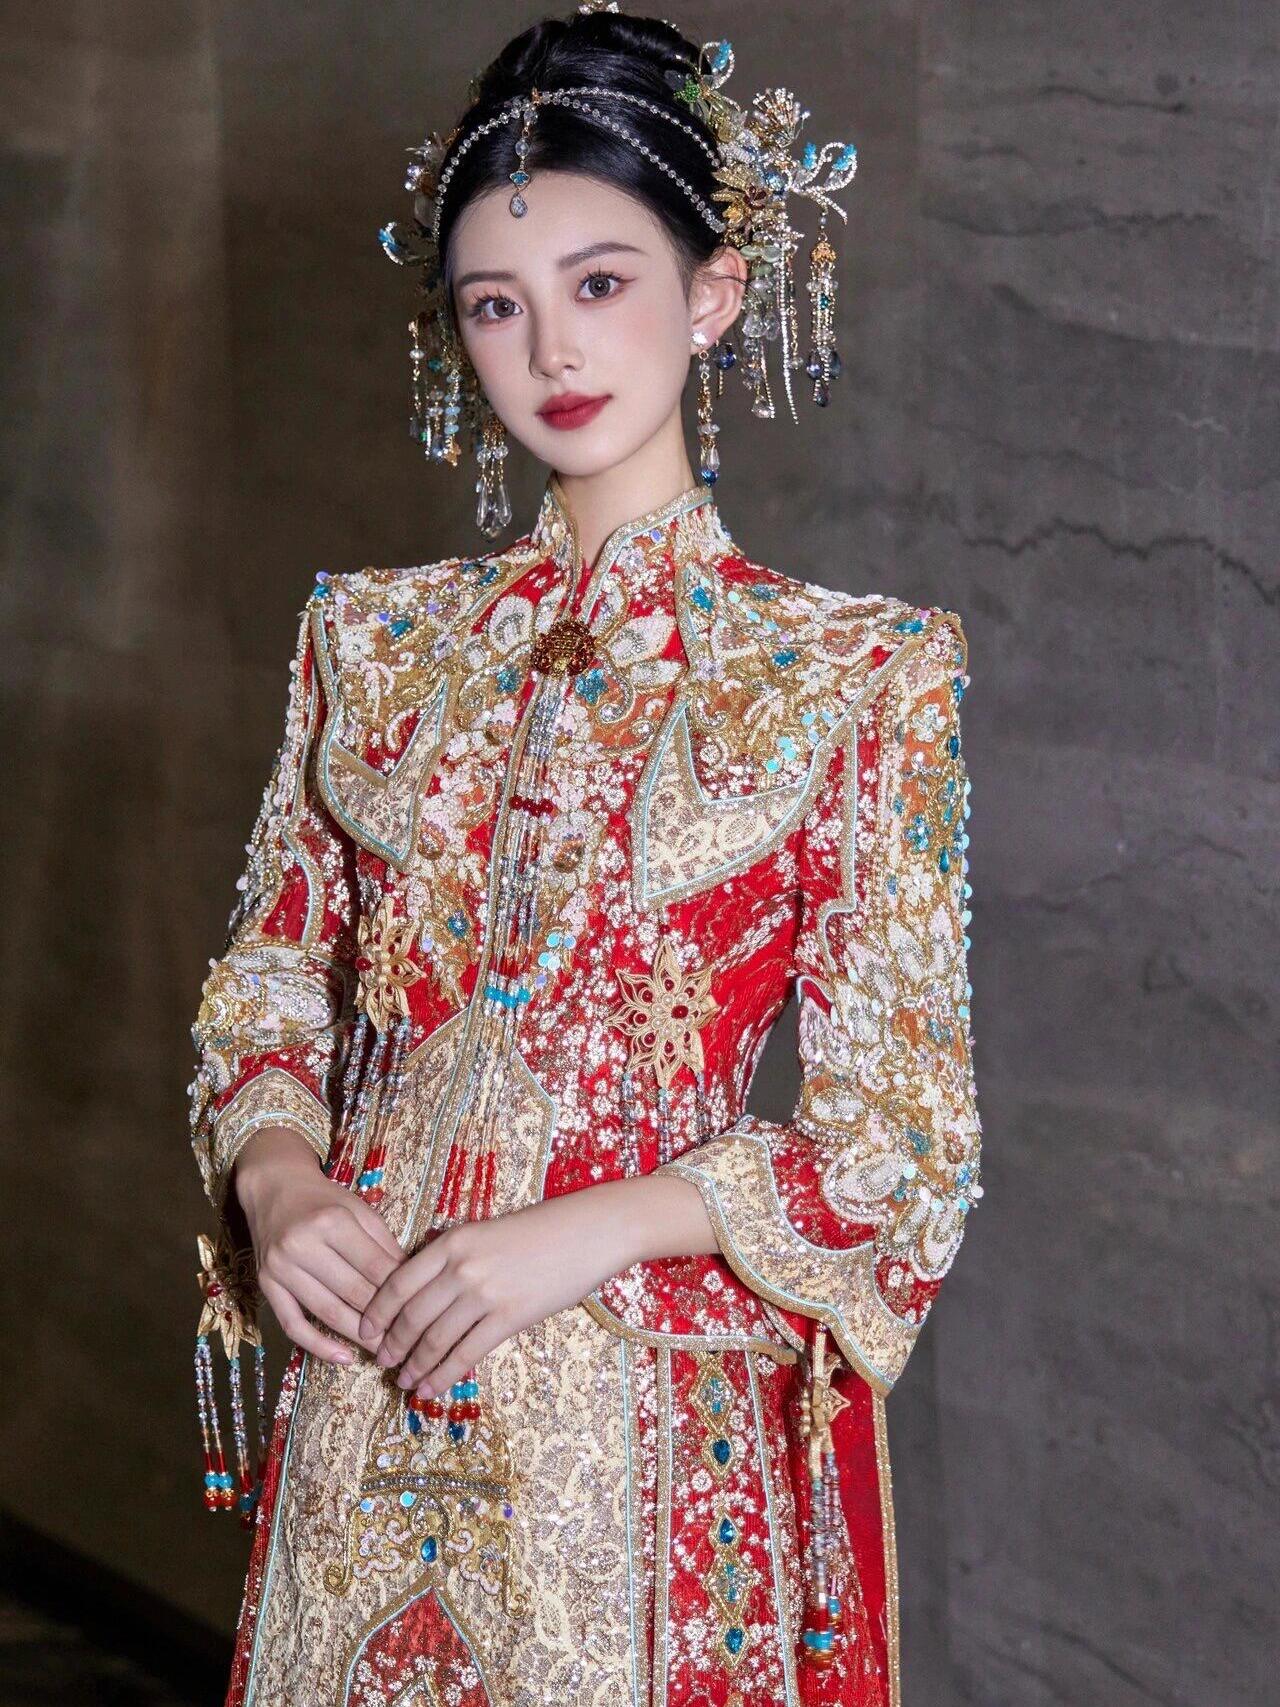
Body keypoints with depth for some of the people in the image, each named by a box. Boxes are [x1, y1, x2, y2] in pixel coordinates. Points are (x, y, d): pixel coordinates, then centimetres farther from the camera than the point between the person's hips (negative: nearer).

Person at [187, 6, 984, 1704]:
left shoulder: (861, 674, -6)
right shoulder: (375, 639, 6)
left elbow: (898, 1135, -6)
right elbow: (268, 987, 12)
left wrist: (586, 1233, -17)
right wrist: (277, 1186, -8)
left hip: (652, 1414, -3)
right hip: (360, 1399, 3)